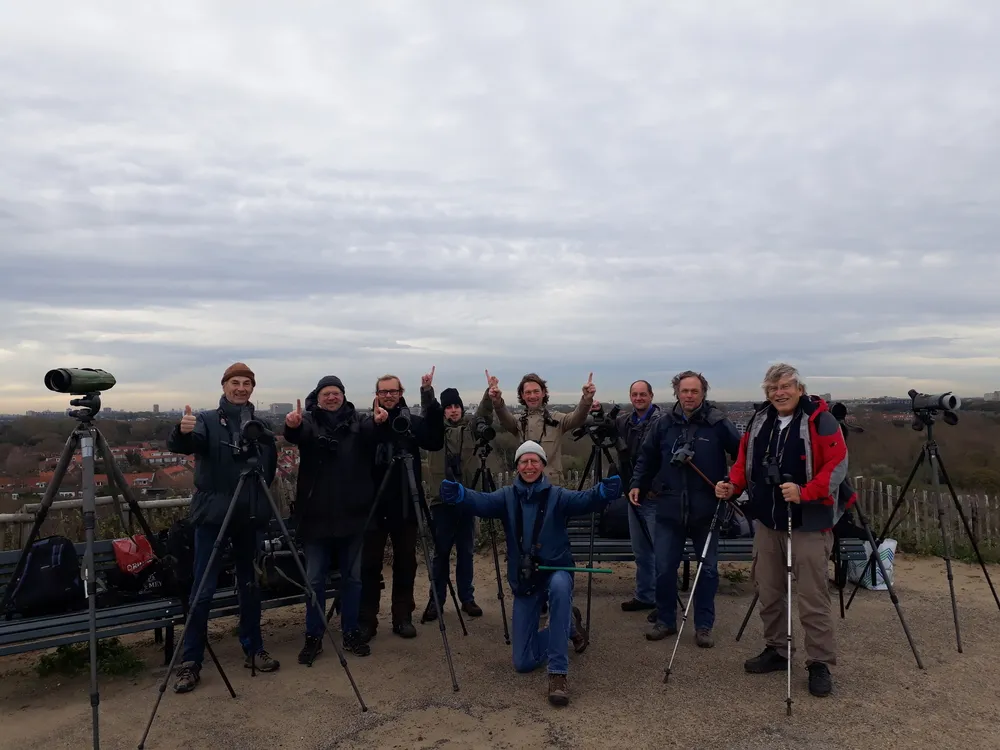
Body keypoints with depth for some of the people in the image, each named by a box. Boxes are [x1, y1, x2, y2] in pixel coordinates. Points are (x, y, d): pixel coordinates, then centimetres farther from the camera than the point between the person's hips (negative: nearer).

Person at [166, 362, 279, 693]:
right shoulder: (207, 421, -5)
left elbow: (270, 467, 12)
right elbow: (177, 446, -23)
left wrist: (262, 502, -2)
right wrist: (182, 431, -46)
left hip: (250, 516, 4)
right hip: (213, 515, -3)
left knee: (250, 585, 13)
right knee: (203, 591, -1)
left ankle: (253, 650, 25)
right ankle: (190, 662, 10)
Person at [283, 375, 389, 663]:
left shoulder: (357, 421, 4)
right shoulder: (309, 421, 1)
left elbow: (369, 430, -16)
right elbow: (296, 434, -21)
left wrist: (378, 421, -39)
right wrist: (292, 425, -45)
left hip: (352, 513, 1)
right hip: (316, 514, -1)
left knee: (353, 576, 10)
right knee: (314, 579, 6)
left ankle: (351, 632, 24)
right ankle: (313, 636, 19)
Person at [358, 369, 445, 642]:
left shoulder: (413, 422, 1)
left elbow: (435, 441, -18)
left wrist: (429, 397, -25)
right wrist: (374, 423, -21)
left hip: (405, 504, 1)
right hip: (374, 503, -1)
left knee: (405, 564, 10)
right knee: (370, 565, 6)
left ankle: (403, 618, 23)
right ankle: (366, 621, 17)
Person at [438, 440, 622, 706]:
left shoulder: (556, 495, -6)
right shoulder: (507, 496, -1)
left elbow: (584, 500, -25)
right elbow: (482, 502, -21)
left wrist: (604, 492, -48)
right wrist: (458, 493, -43)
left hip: (556, 571, -2)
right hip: (523, 580, 3)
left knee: (560, 586, -41)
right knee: (523, 662, 4)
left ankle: (558, 674, -28)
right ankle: (568, 624, 31)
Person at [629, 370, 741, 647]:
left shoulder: (718, 423, -8)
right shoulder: (664, 423, 1)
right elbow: (647, 457, 10)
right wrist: (638, 484, 2)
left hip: (706, 510, -2)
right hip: (669, 509, 2)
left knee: (707, 569, 9)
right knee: (664, 568, 6)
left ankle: (704, 626, 24)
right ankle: (665, 620, 25)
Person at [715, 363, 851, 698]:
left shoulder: (820, 421, -10)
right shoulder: (759, 421, 8)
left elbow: (837, 465, -17)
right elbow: (745, 461, 16)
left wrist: (805, 492, -28)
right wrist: (733, 485, -1)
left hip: (809, 524, -6)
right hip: (767, 522, 6)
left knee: (813, 596, -1)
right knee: (768, 591, 14)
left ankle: (820, 663, 13)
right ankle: (776, 649, 30)